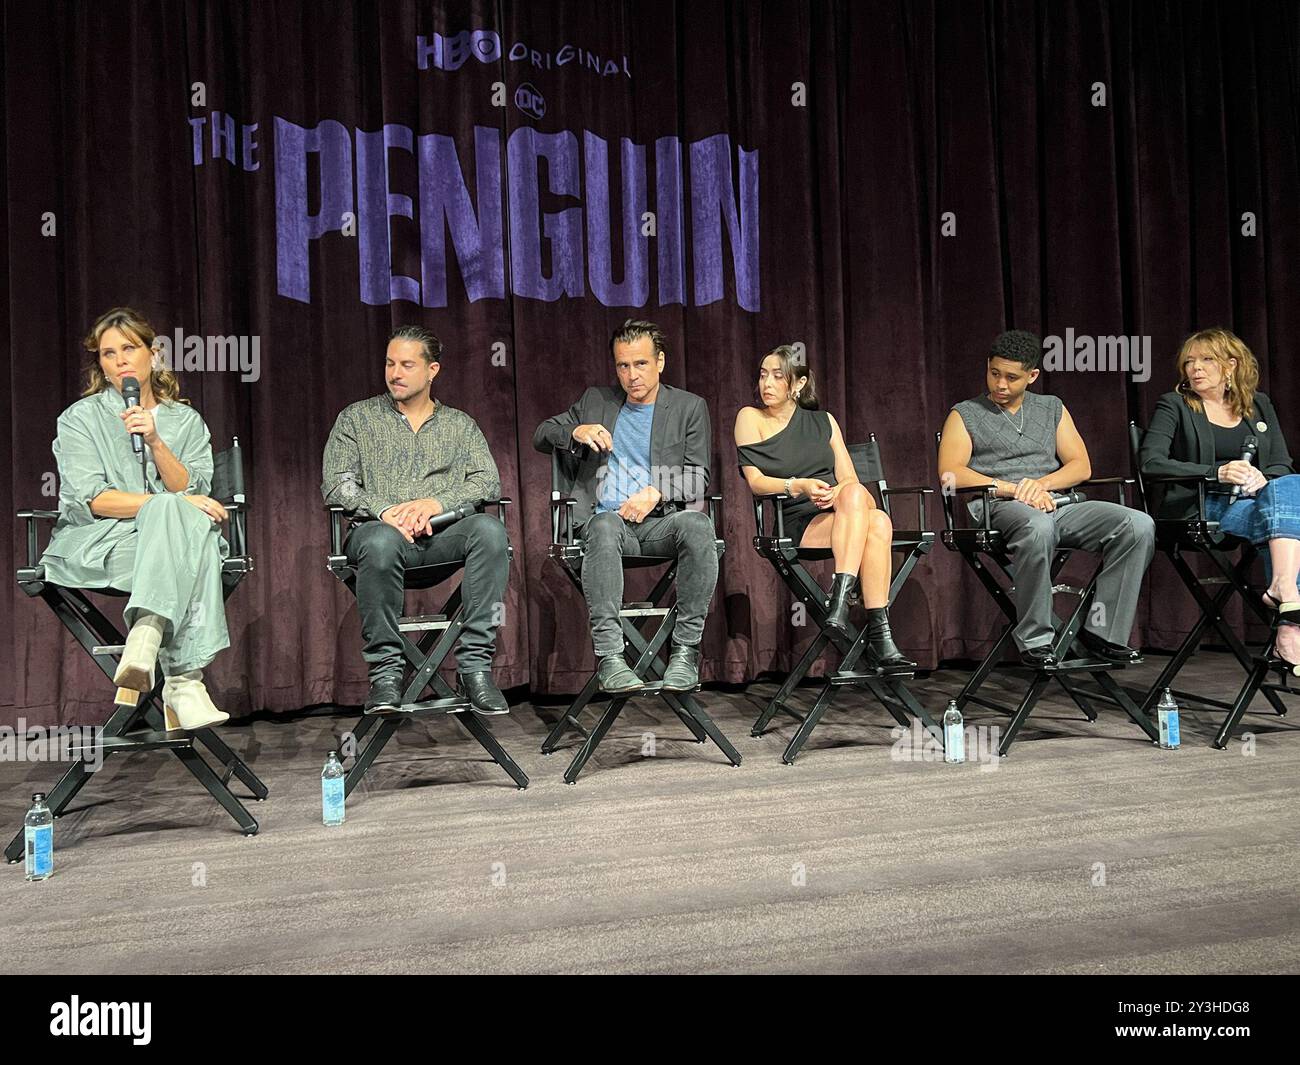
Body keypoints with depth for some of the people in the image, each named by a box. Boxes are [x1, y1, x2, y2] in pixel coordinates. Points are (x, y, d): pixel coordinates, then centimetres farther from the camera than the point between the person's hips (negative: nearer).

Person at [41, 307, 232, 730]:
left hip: (172, 537, 3)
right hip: (97, 542, -2)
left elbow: (193, 491, 3)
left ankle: (145, 638, -47)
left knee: (193, 526, -35)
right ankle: (184, 681, -46)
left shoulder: (186, 421, 16)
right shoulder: (80, 418, 9)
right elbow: (91, 499, -5)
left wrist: (155, 441, -11)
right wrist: (169, 504, -16)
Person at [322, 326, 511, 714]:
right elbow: (336, 484, 5)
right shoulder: (357, 417, 17)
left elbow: (488, 481, 4)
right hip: (380, 528, -1)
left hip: (443, 535, 1)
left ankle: (475, 664, -30)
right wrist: (384, 510, -14)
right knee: (381, 540, -39)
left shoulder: (460, 424, 20)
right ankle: (386, 671, -27)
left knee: (489, 529, -32)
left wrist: (436, 503, -14)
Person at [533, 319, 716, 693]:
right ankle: (609, 656, -40)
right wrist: (576, 431, -3)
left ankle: (686, 650, -30)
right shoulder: (595, 400, 21)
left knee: (698, 524, -35)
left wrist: (656, 492, -13)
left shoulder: (690, 406, 14)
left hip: (661, 522, 0)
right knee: (604, 526, -37)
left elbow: (698, 478, 7)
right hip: (606, 519, 1)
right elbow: (541, 435, 20)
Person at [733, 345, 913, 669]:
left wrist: (839, 493, -12)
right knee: (877, 522, -34)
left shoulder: (824, 421, 21)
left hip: (846, 514, 4)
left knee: (878, 521, -34)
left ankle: (840, 599, -42)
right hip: (797, 524, -4)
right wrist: (800, 486, -19)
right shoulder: (751, 418, 12)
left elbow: (850, 480, 13)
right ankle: (878, 635, -39)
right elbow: (755, 481, 0)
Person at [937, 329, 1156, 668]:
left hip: (1057, 504, 4)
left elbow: (1081, 466, 13)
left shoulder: (1052, 408, 23)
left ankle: (1102, 630, -16)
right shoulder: (965, 414, 12)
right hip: (999, 509, -4)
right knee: (1037, 527, -41)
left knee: (1139, 525, -20)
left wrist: (1041, 483, -9)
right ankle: (1035, 640, -27)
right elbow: (950, 473, -4)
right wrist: (1015, 489, -13)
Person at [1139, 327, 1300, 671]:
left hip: (1254, 499, 4)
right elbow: (1151, 462, -7)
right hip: (1199, 507, -4)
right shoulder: (1173, 405, 9)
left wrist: (1261, 479, -10)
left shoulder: (1260, 406, 22)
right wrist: (1217, 472, -17)